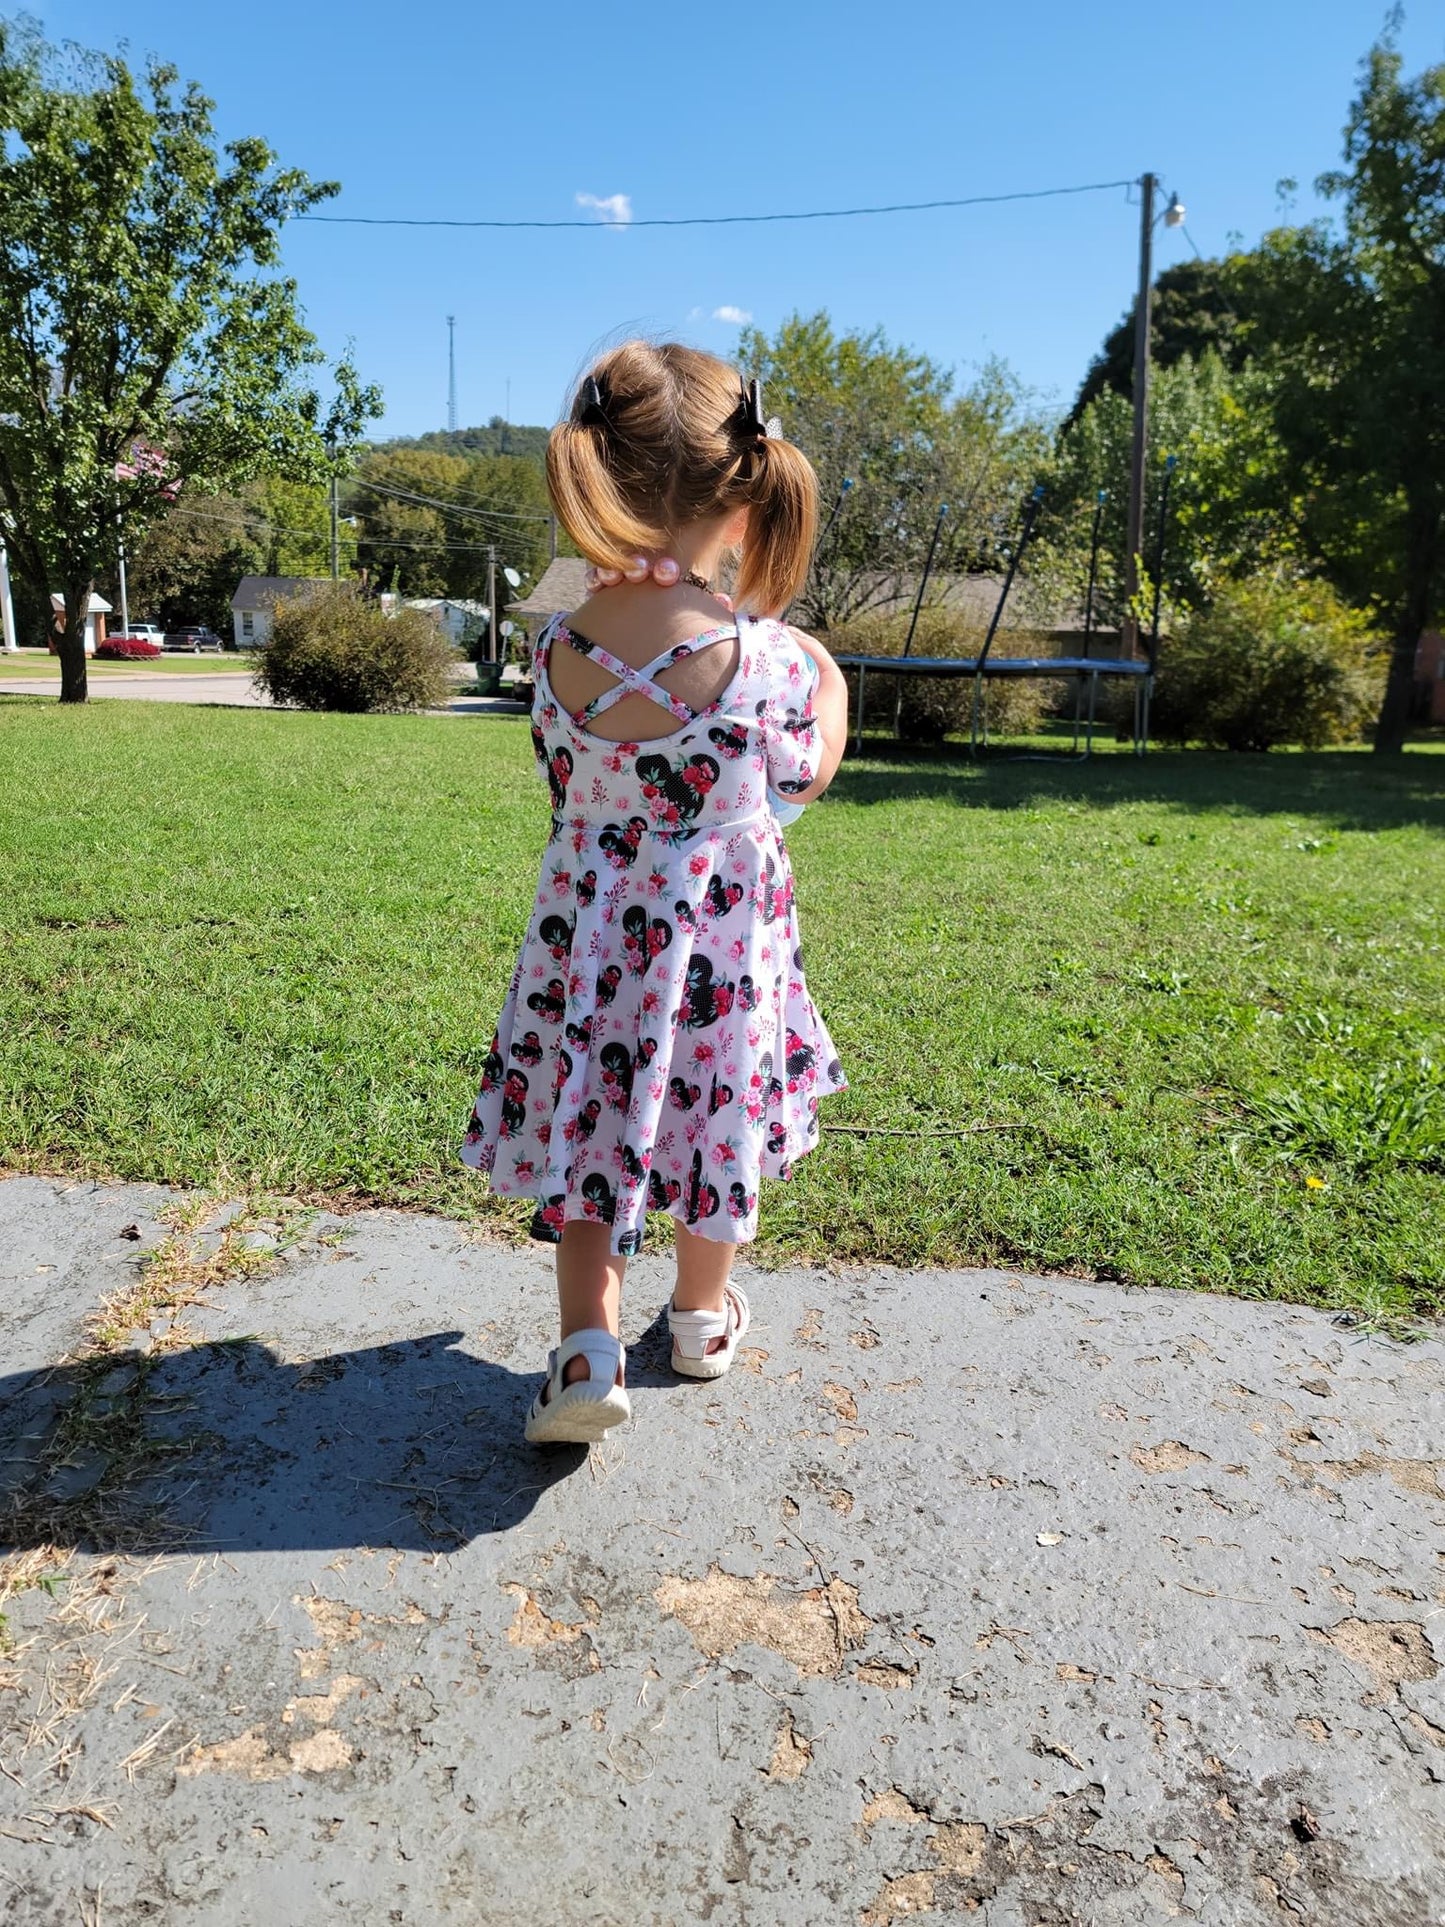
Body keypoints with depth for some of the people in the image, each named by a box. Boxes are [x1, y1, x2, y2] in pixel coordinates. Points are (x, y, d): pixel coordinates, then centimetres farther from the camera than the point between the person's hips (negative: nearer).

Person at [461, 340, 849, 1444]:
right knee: (717, 1113, 18)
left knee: (589, 1130, 15)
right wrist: (827, 675, 16)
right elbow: (803, 780, -2)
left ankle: (587, 1346, 7)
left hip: (589, 934, 2)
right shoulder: (764, 653, -19)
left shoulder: (559, 650, -11)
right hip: (726, 937, -1)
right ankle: (704, 1316, 37)